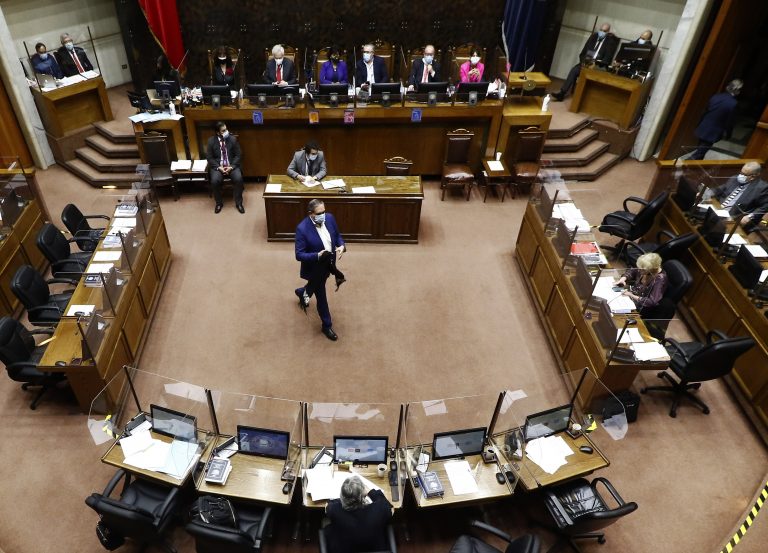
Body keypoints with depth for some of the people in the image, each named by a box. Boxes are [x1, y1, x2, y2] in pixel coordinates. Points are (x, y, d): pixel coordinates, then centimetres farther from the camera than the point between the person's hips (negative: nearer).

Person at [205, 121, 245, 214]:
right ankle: (219, 203, -5)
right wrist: (219, 167, -15)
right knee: (215, 181, -28)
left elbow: (238, 155, 0)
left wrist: (232, 166, -14)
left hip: (231, 165, 0)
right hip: (217, 166, 0)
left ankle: (238, 203, -11)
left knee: (238, 179, -28)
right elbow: (209, 157, -1)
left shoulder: (233, 139, 0)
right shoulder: (211, 141, -1)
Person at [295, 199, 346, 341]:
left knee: (316, 286, 33)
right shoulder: (302, 229, -28)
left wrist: (341, 246, -16)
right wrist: (317, 256, -38)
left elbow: (337, 235, 5)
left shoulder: (329, 218, -12)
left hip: (329, 264, 6)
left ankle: (301, 292, 67)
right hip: (315, 268, -6)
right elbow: (299, 255, -25)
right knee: (321, 296, 11)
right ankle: (327, 326, 32)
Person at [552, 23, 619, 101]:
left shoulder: (611, 41, -1)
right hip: (586, 62, 5)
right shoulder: (594, 36, 14)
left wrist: (595, 63, -21)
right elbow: (583, 51, 15)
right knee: (574, 70, -24)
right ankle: (562, 92, -28)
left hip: (598, 66, -5)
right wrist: (583, 60, -4)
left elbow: (607, 59, -8)